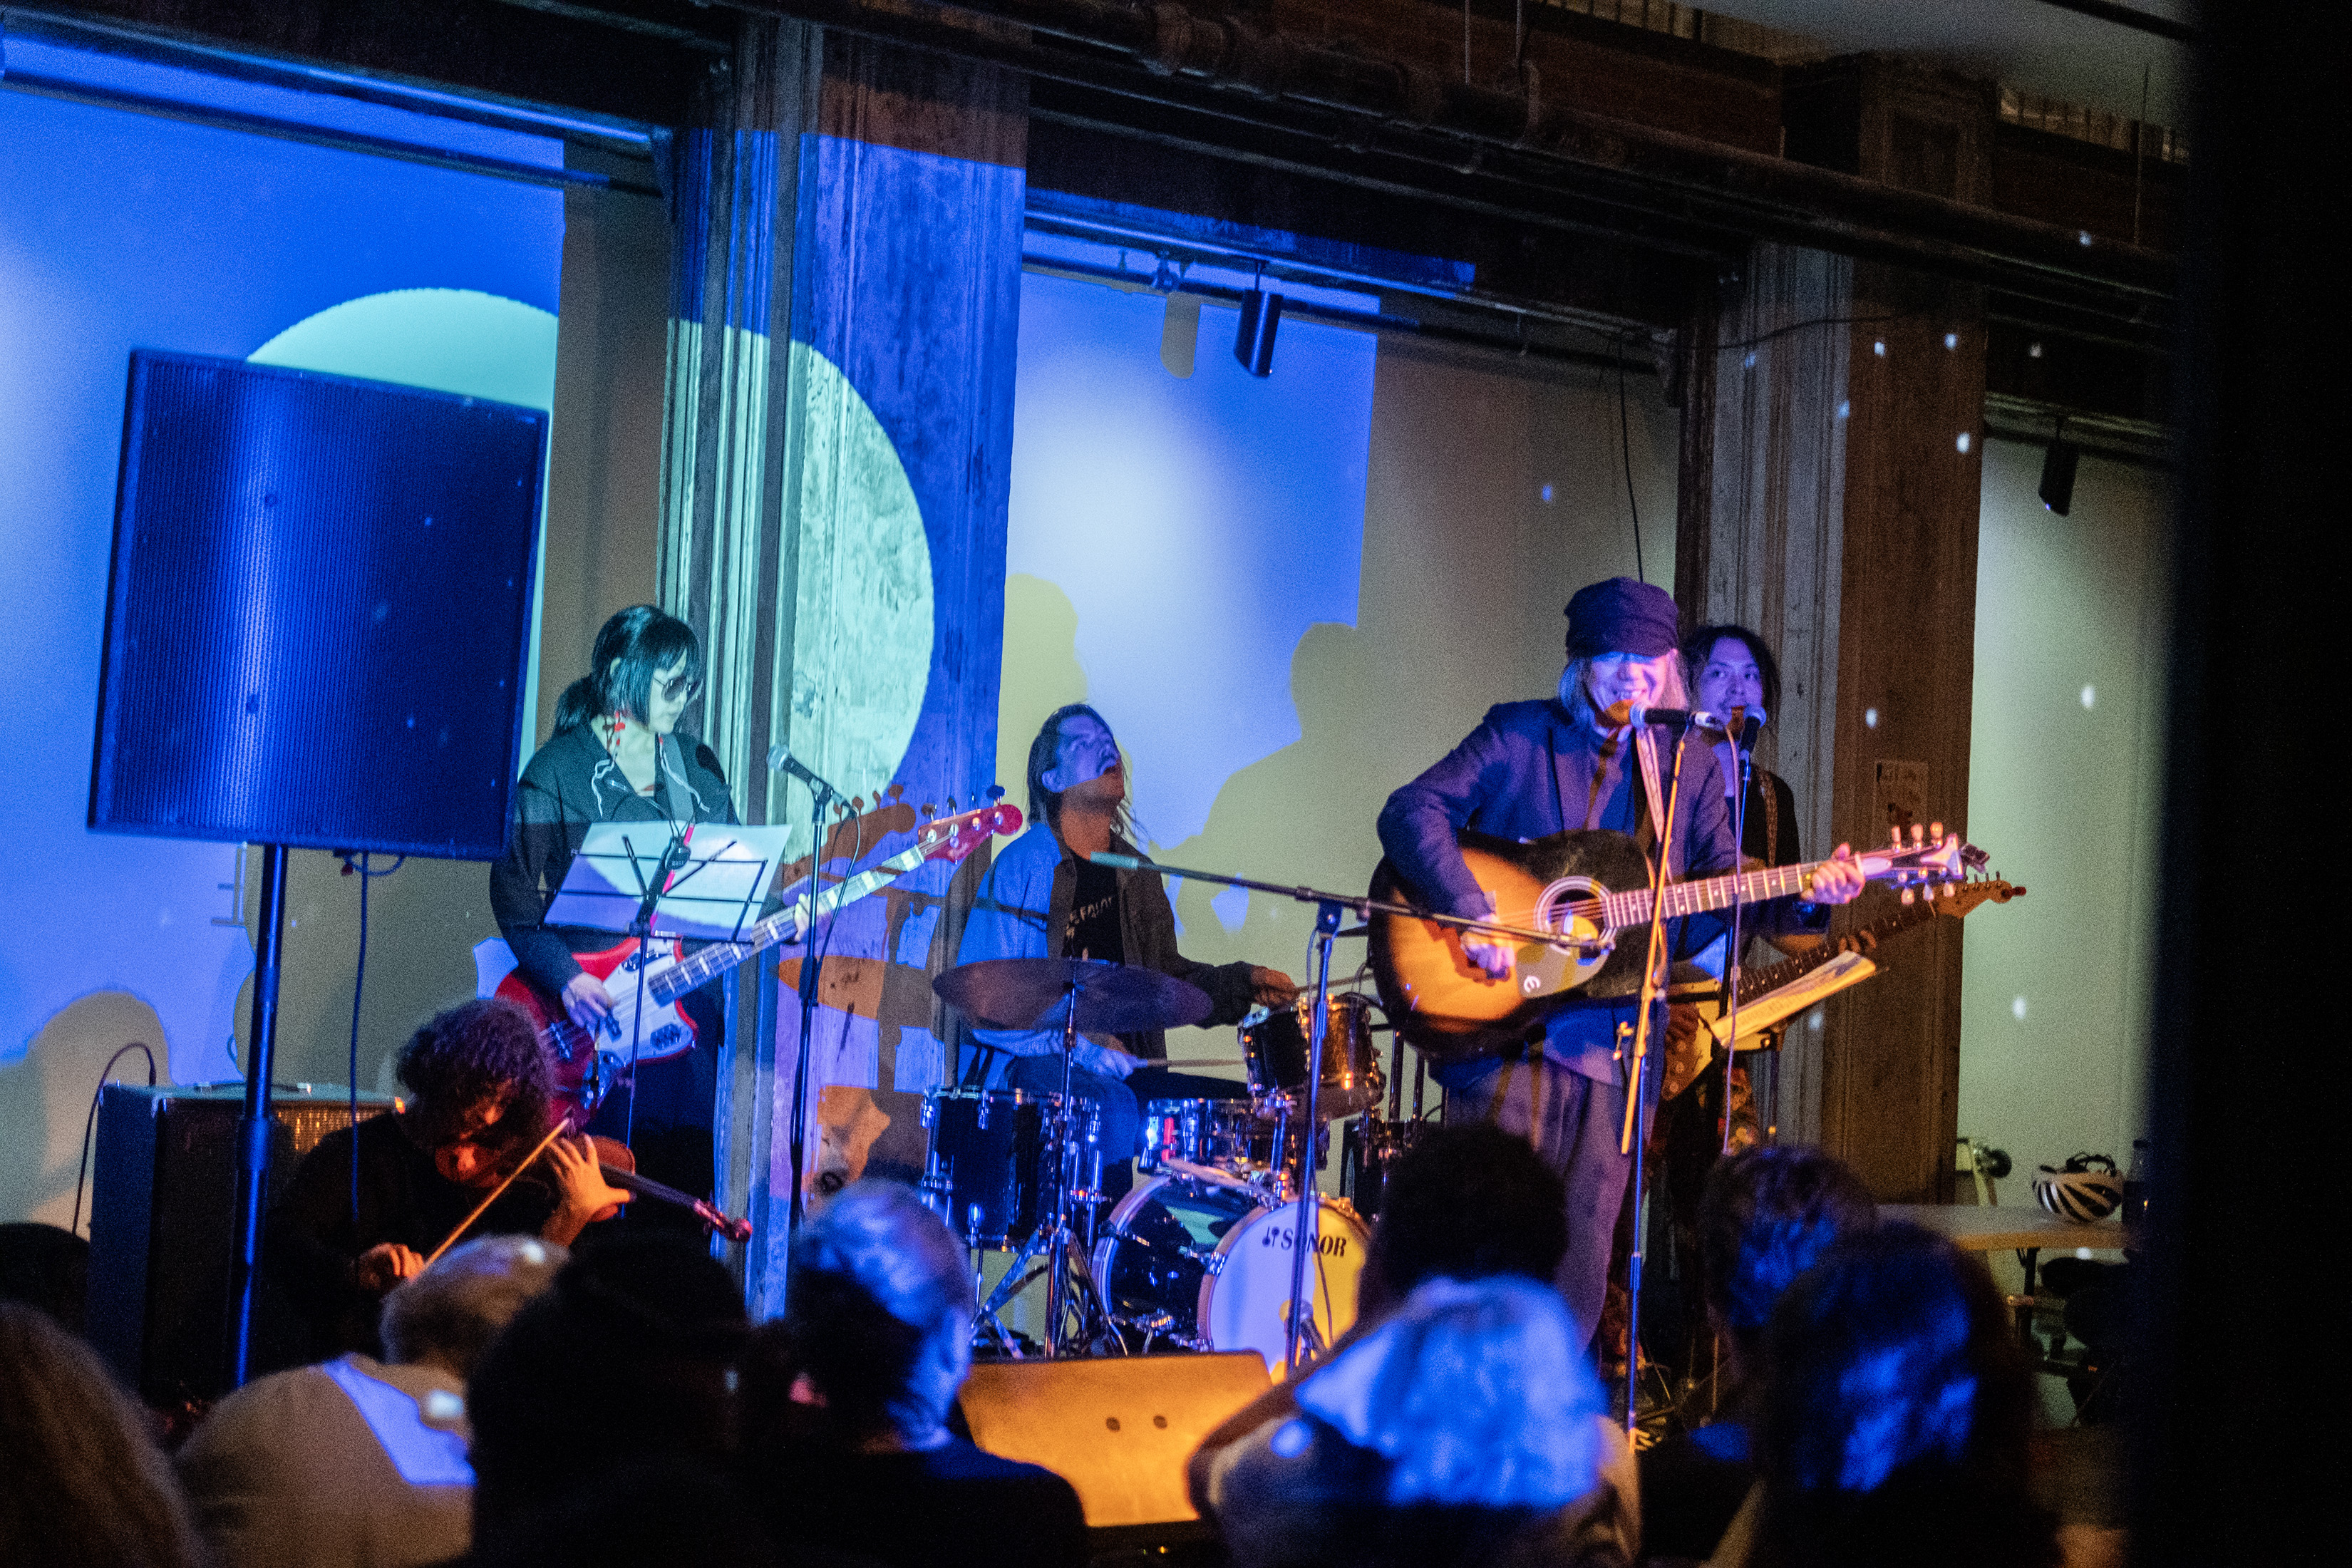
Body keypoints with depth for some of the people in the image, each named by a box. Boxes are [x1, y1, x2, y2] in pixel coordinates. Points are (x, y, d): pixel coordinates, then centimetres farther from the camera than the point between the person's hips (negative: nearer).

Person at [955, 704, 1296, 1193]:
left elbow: (1165, 974, 23)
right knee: (1114, 1106, -36)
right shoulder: (1023, 865, -5)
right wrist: (1078, 1044, -21)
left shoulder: (1137, 876, 16)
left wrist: (1244, 983, 5)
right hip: (1033, 1066, -7)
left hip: (1126, 1067, 7)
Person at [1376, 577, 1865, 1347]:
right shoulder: (1519, 734, 3)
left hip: (1617, 1044, 4)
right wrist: (1474, 916, -20)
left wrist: (1802, 898, -9)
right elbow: (1410, 813, -8)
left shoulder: (1690, 769, 15)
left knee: (1581, 1266, 4)